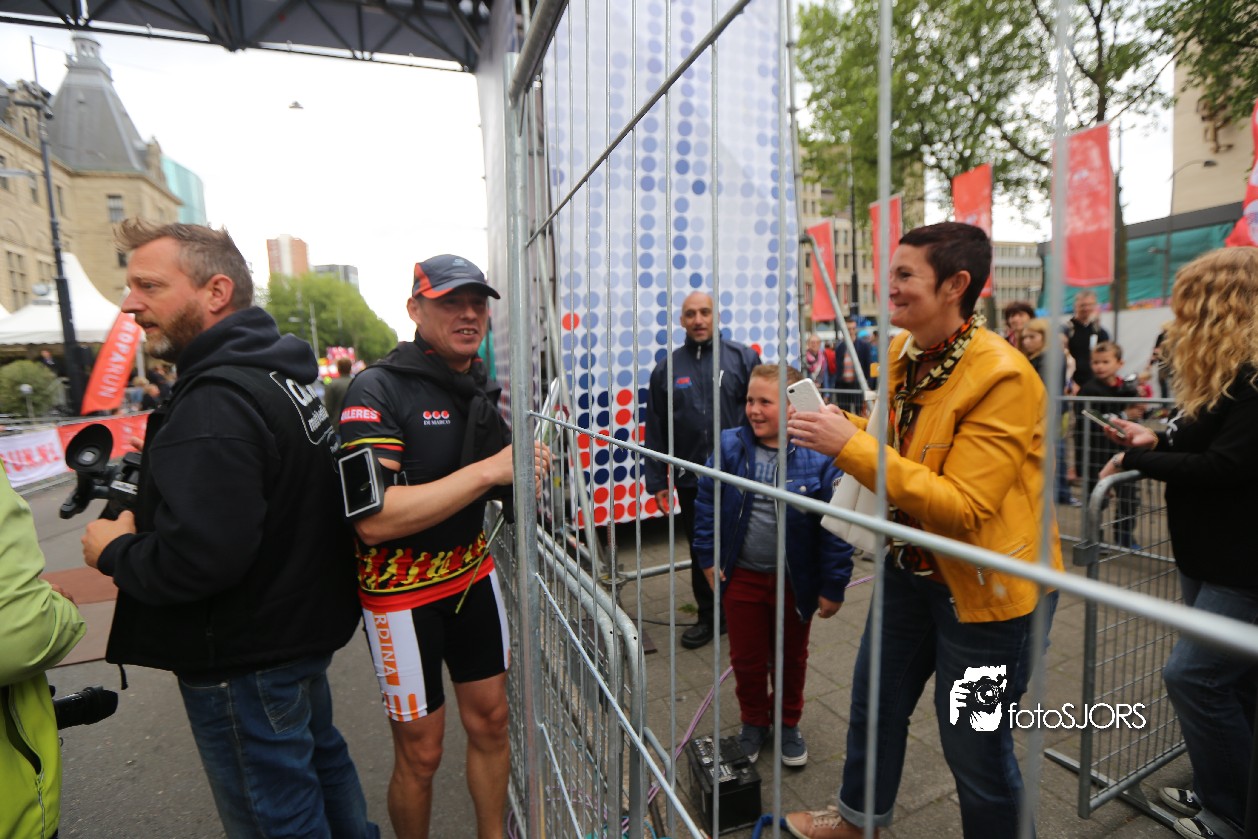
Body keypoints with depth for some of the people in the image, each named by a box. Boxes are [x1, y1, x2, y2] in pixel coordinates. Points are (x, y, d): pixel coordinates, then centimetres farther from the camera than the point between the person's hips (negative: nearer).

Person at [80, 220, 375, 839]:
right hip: (305, 627, 9)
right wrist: (154, 477, 7)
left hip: (244, 658, -9)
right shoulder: (284, 375, 4)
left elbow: (195, 560, -30)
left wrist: (114, 549, -11)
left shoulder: (214, 403, -26)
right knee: (321, 760, 27)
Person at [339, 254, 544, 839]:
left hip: (472, 571, 7)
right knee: (420, 752, 9)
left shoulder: (480, 388, 6)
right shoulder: (378, 389, -18)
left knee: (490, 719, 17)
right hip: (401, 588, -6)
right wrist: (490, 470, -30)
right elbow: (374, 520, -29)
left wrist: (528, 467, 1)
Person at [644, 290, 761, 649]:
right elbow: (655, 431, 6)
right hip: (690, 480, 2)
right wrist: (657, 481, 4)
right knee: (700, 552, 15)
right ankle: (708, 616, 33)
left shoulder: (743, 358, -1)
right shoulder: (666, 369, 5)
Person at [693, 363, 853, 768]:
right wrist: (707, 557, -1)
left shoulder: (819, 457, -19)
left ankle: (788, 723, 48)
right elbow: (707, 503, -2)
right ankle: (753, 722, 46)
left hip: (795, 580, -1)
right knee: (746, 658, 20)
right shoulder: (730, 446, -12)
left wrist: (833, 586, -10)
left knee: (791, 658, 22)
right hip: (742, 576, 2)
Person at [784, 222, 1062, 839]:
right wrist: (841, 427, -7)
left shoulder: (1003, 377, -24)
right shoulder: (900, 354, -1)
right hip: (913, 567, 8)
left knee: (975, 743, 11)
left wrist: (851, 447, -33)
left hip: (984, 584, -7)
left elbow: (963, 508, -29)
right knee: (874, 700, 22)